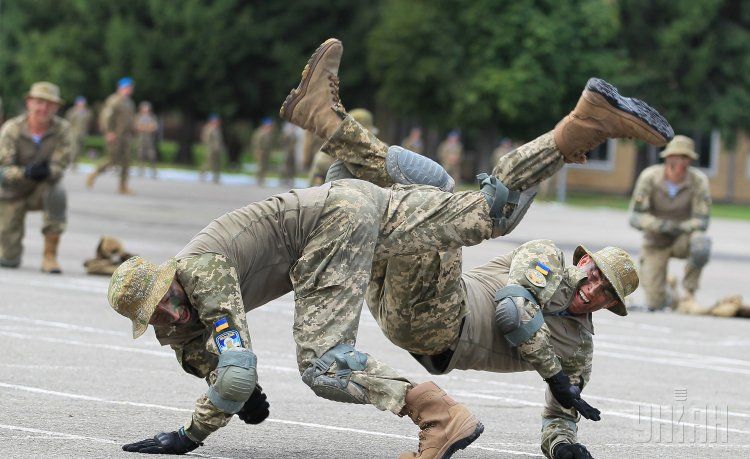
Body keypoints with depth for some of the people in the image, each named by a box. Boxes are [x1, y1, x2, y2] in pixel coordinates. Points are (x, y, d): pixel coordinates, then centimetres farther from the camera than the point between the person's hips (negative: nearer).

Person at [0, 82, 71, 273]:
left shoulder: (62, 129, -15)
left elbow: (60, 166, -19)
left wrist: (47, 171, -43)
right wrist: (26, 173, -43)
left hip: (42, 189, 1)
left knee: (57, 192, -37)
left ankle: (50, 255, -24)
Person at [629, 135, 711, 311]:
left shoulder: (699, 180, -19)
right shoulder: (649, 177, -18)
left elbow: (702, 221, -18)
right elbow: (635, 217, -18)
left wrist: (677, 228, -36)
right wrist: (661, 225, -35)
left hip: (682, 239, 0)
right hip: (656, 242, 0)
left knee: (701, 241, -38)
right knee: (654, 305, -11)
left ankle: (689, 292, -15)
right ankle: (670, 298, 28)